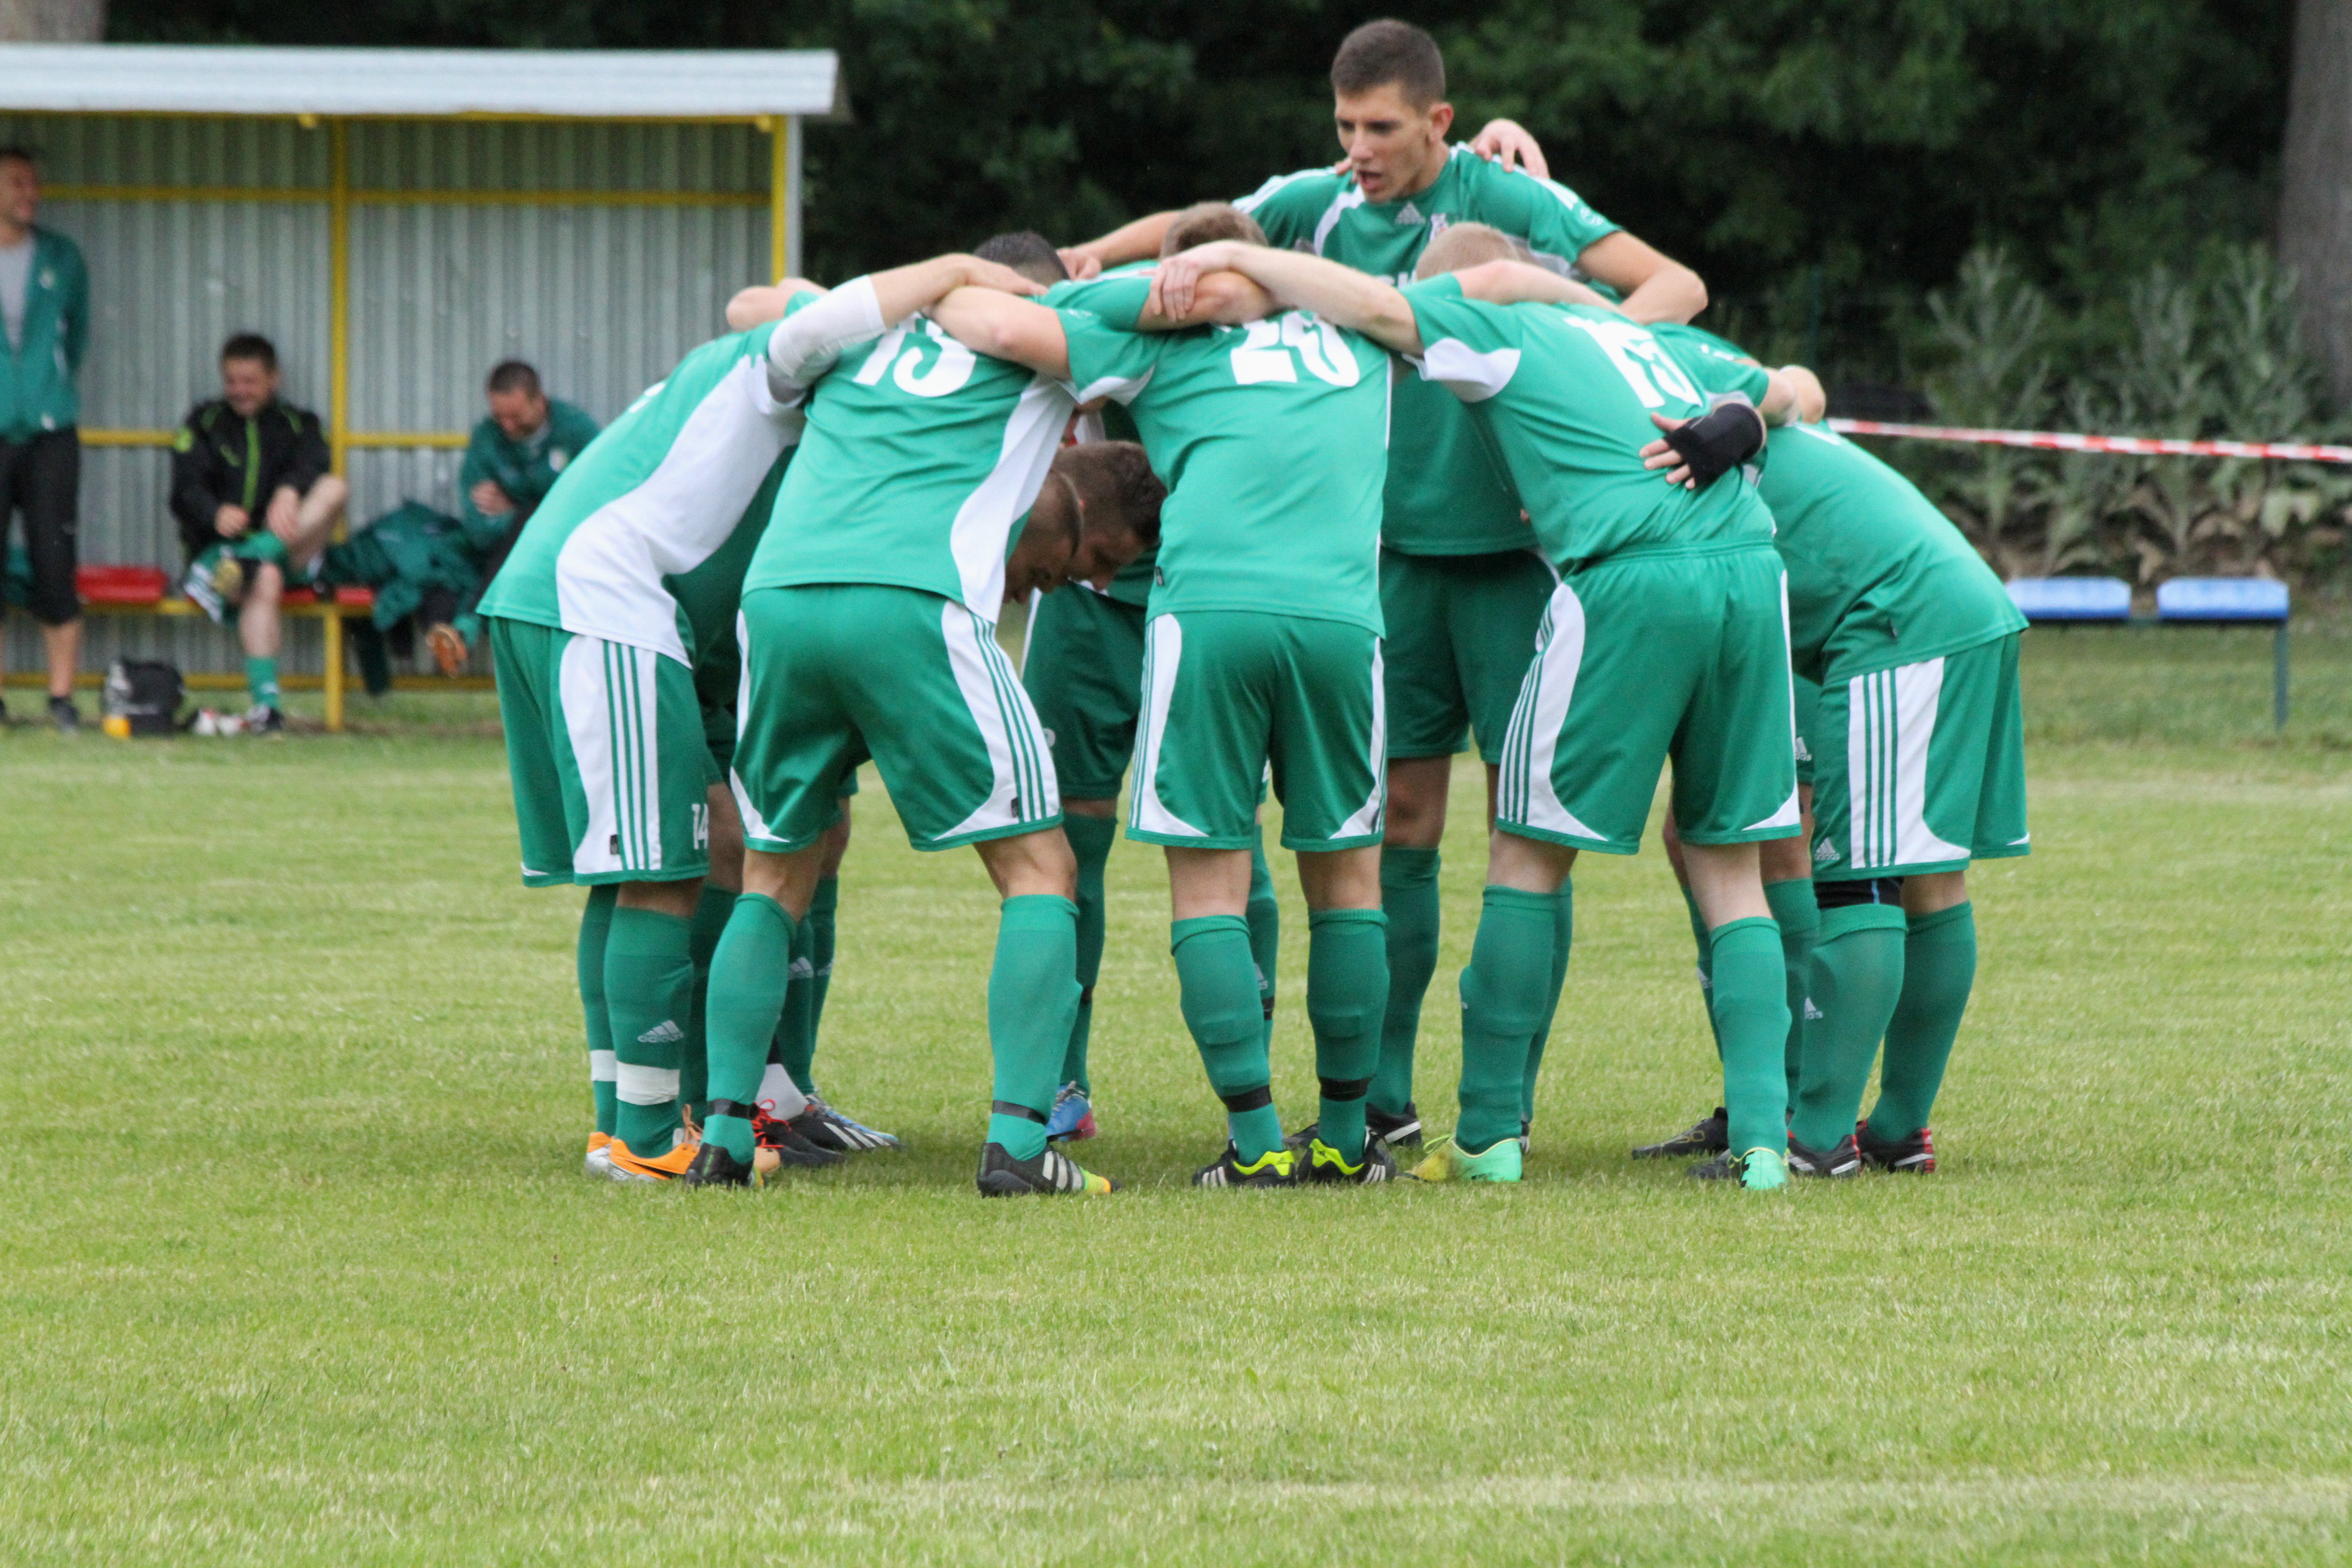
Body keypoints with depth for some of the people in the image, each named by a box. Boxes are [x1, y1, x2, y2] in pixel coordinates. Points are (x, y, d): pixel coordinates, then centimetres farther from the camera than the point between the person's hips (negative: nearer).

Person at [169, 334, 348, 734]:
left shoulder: (298, 424, 18)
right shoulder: (204, 424, 15)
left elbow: (312, 466, -6)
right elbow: (186, 491, -2)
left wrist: (290, 491, -31)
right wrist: (216, 514, -26)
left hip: (291, 553, 2)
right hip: (219, 547, -2)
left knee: (334, 488, -24)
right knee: (264, 580, -38)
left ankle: (260, 554, -40)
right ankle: (265, 703, -44)